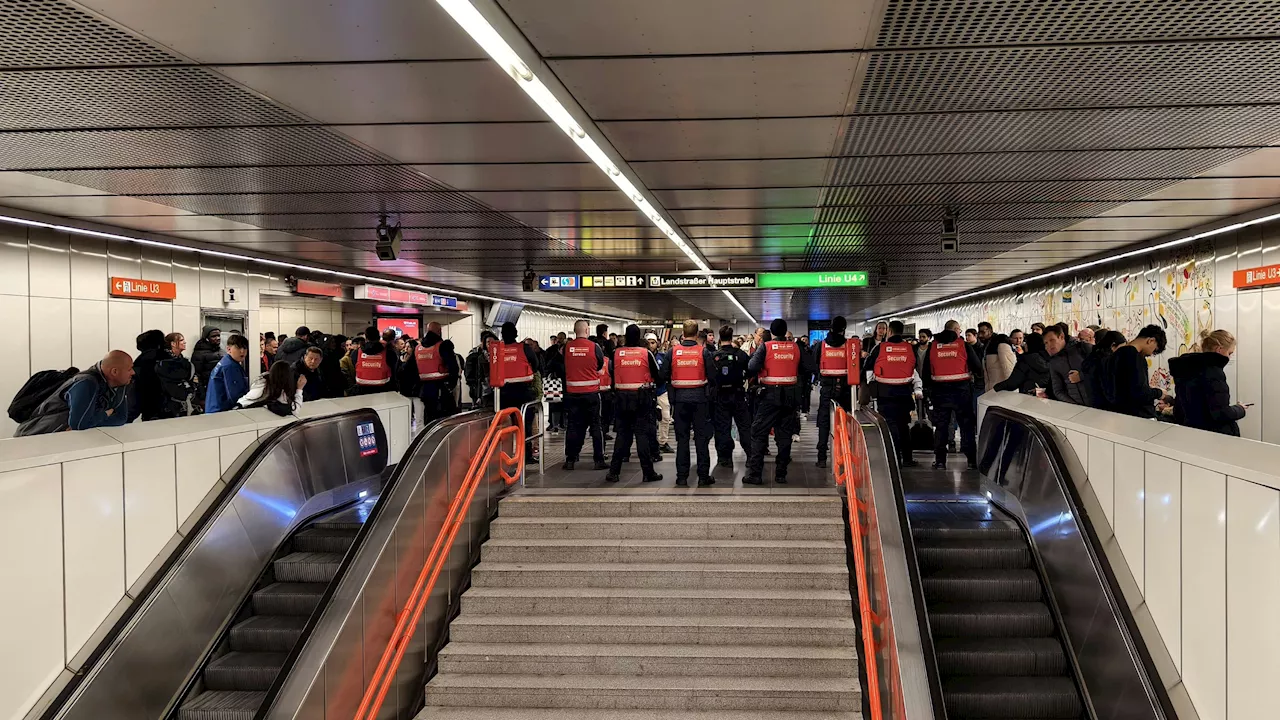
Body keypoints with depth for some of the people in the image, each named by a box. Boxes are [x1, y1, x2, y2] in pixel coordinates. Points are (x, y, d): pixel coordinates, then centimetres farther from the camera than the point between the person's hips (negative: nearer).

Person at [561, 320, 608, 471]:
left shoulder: (567, 347, -4)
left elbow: (563, 366, 7)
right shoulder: (594, 347, -9)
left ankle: (570, 460, 11)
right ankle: (599, 460, 6)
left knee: (573, 426, 9)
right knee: (595, 426, 5)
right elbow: (601, 366, 2)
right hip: (591, 392, -2)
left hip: (572, 392, 2)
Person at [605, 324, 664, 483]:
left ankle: (614, 472, 9)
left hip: (621, 397, 2)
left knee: (622, 434, 9)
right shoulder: (646, 353, -7)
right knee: (642, 434, 2)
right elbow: (658, 375, -1)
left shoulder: (616, 353, -3)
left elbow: (612, 374, 5)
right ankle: (648, 472, 4)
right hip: (642, 397, -2)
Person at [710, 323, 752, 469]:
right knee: (744, 426, 9)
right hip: (738, 394, 1)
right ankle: (752, 455, 9)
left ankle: (725, 458, 7)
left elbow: (709, 376, -9)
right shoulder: (740, 354, -5)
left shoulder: (713, 356, -9)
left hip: (720, 396, -1)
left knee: (722, 427, 5)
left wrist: (717, 384, 9)